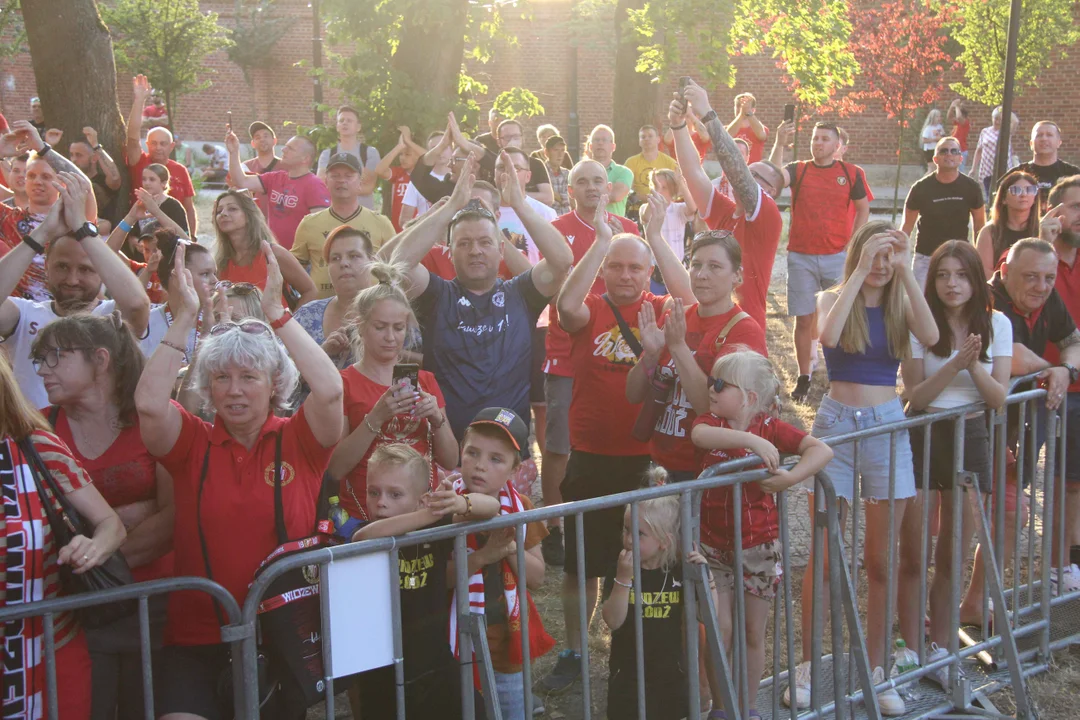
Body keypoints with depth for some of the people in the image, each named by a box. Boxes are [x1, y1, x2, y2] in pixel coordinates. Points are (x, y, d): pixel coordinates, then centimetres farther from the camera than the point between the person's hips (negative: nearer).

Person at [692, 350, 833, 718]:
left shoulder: (770, 427, -7)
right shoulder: (710, 422, -5)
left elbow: (822, 450, -15)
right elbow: (700, 435, -30)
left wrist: (790, 478, -30)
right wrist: (750, 439, -41)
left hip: (758, 547, 0)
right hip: (713, 546, 0)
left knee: (753, 633, 10)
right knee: (720, 628, -2)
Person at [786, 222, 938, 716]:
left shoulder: (900, 305, 4)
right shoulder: (834, 299, 1)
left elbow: (930, 337, -17)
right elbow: (829, 335, -22)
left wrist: (905, 271, -18)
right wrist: (860, 269, -21)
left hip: (887, 426, 2)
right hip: (836, 424, -2)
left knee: (881, 559, 7)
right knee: (824, 553, 3)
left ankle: (877, 669, 18)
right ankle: (808, 665, 14)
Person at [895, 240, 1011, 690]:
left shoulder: (996, 325, -1)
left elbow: (998, 398, -4)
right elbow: (915, 396, -12)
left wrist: (974, 365, -20)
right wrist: (954, 365, -25)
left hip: (970, 437, 3)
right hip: (922, 436, -3)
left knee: (955, 555, 12)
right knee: (914, 556, 3)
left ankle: (939, 648, 27)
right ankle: (911, 653, 14)